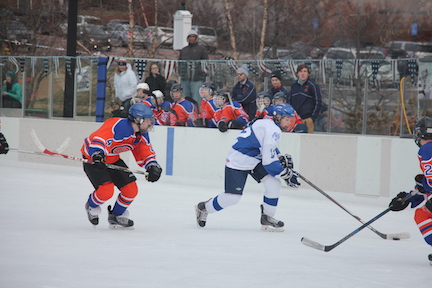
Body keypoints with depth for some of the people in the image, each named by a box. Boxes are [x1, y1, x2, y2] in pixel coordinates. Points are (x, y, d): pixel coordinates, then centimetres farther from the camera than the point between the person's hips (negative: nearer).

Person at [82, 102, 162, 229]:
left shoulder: (142, 134, -4)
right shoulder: (119, 126, -33)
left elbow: (145, 153, 6)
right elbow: (99, 138, -42)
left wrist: (152, 166, -13)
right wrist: (97, 156, -58)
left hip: (112, 159, 9)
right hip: (93, 158, -9)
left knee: (131, 190, 0)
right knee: (106, 191, -24)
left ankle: (116, 216, 25)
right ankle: (92, 206, 12)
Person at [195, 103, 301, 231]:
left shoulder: (270, 124, 5)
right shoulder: (272, 131, -25)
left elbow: (269, 148, 26)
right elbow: (268, 162, -26)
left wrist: (282, 158, 11)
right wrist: (286, 174, -18)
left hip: (254, 160, 10)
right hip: (238, 161, -10)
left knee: (273, 183, -6)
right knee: (232, 197, -6)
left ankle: (267, 218, 5)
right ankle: (203, 208, 18)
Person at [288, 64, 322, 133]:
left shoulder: (313, 86, -1)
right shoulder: (293, 85, 14)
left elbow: (318, 102, -1)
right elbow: (289, 101, 23)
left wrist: (313, 118, -6)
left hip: (307, 119, -4)